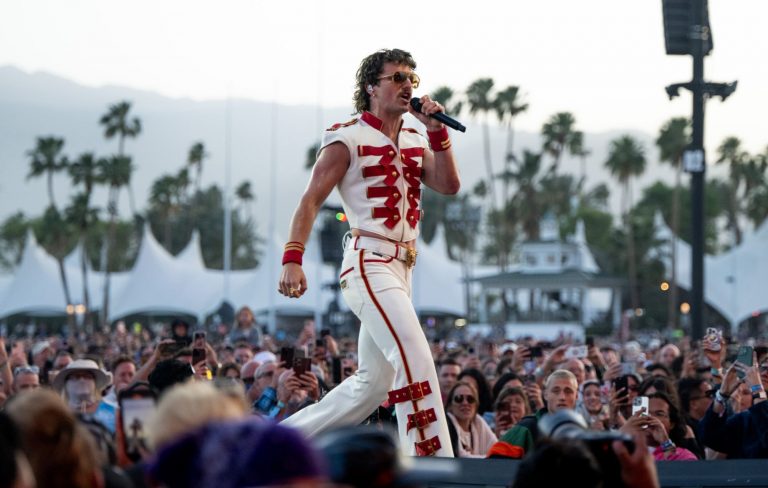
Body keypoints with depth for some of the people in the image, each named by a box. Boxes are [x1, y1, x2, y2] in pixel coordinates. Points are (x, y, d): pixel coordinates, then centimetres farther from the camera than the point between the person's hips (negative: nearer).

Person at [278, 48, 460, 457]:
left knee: (374, 382, 11)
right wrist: (292, 258, -20)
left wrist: (436, 131, -3)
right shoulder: (348, 138, -4)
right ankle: (432, 457, -24)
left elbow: (449, 186, 4)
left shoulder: (415, 143, 17)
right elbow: (310, 200, -8)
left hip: (401, 268, 8)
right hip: (369, 264, -8)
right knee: (415, 357, -22)